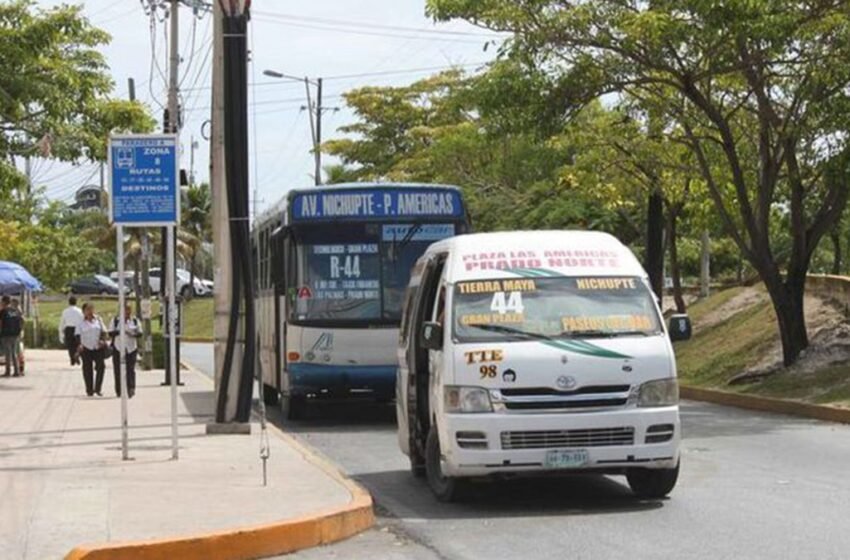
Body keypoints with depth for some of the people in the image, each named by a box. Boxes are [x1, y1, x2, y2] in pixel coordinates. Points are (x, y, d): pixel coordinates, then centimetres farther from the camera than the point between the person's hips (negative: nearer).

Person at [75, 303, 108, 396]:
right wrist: (79, 344, -11)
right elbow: (78, 334, 4)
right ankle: (89, 390, 12)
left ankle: (97, 389, 2)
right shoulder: (81, 323, 3)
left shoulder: (98, 320, 7)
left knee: (101, 367, -8)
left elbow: (103, 331, 9)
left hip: (98, 347, 1)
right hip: (86, 348, -1)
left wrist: (103, 340, -8)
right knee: (87, 369, 3)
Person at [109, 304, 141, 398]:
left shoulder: (135, 320, 9)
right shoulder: (115, 320, 6)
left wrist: (133, 334, -13)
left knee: (131, 369, -11)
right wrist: (119, 331, -18)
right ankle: (119, 391, 10)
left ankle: (131, 389, -17)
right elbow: (110, 333, 0)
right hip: (118, 348, 0)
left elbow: (140, 333, 8)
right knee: (118, 370, 1)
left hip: (131, 348, 0)